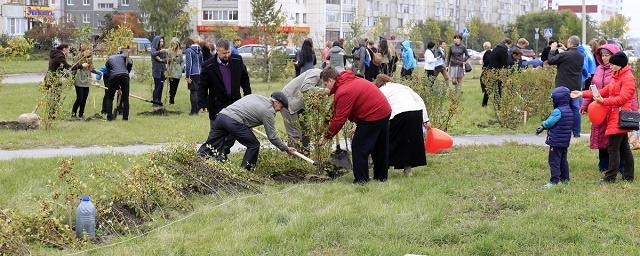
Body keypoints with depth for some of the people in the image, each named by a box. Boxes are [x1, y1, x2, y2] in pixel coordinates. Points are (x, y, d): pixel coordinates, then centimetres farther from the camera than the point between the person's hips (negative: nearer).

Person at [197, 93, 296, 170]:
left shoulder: (254, 96, 26)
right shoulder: (269, 111, 4)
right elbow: (272, 136, 6)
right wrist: (286, 149, 17)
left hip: (221, 114, 8)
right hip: (234, 121, -8)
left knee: (210, 145, 11)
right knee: (254, 145, 8)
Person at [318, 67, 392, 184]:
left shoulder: (343, 93, -22)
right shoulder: (349, 80, 10)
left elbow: (340, 119, -19)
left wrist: (327, 137, -11)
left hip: (373, 116, -10)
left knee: (358, 147, -1)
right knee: (380, 147, 20)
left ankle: (361, 179, 3)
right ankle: (381, 175, 31)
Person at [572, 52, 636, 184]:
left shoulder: (628, 78, -12)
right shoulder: (617, 77, 19)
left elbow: (622, 98, -20)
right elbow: (604, 91, 17)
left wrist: (604, 101, -26)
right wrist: (583, 94, 12)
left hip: (619, 118, -10)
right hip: (615, 116, 10)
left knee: (613, 148, -8)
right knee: (624, 147, 13)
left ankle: (610, 177, -5)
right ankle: (628, 176, 19)